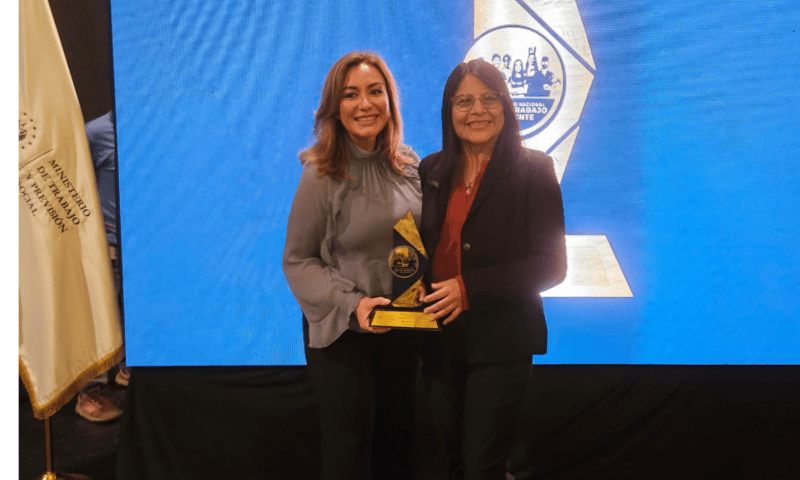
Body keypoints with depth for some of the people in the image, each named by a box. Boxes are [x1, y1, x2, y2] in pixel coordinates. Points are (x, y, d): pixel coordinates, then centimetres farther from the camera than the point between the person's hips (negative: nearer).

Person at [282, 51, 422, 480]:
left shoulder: (409, 165, 1)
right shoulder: (322, 175, -13)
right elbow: (297, 261, -10)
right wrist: (350, 304, -22)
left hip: (403, 327, 4)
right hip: (341, 332, -4)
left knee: (398, 437, 16)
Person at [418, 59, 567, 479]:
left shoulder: (532, 171, -7)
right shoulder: (431, 170, 7)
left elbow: (550, 265, -12)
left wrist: (469, 288, -20)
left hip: (501, 345, -4)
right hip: (440, 341, 5)